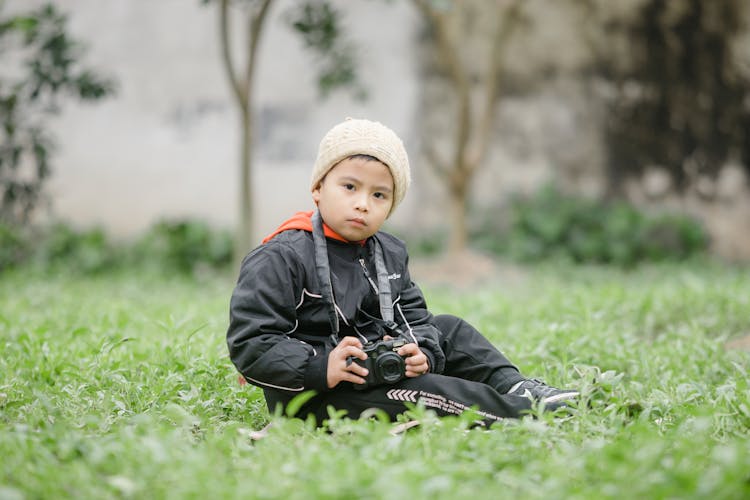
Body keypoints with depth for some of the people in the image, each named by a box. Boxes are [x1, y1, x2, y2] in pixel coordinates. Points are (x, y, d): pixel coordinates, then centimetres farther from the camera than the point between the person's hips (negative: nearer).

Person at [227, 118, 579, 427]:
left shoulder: (390, 254, 9)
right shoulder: (280, 259, -17)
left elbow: (414, 318, 14)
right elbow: (249, 345, -21)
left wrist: (421, 353, -11)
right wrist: (322, 368, -32)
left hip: (380, 371, 9)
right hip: (315, 397, -9)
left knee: (448, 330, 13)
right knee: (422, 393, -26)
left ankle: (515, 388, 5)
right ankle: (515, 412, -18)